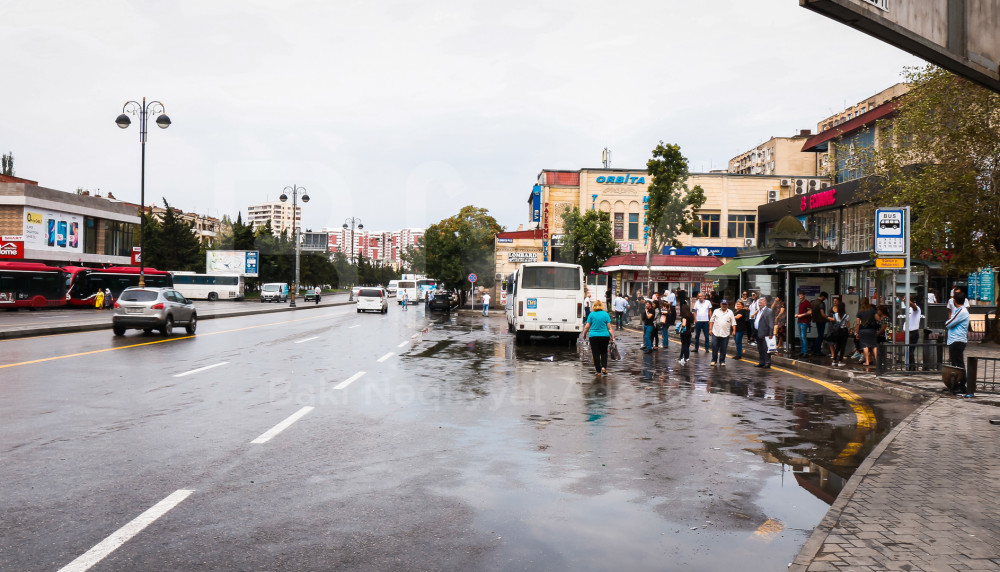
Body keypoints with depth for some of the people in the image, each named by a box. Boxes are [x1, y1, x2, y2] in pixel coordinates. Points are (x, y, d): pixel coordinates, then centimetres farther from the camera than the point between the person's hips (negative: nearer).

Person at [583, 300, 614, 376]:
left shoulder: (591, 314, -2)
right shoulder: (605, 314, -1)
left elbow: (587, 327, -2)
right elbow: (609, 327, -2)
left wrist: (584, 334, 13)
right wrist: (612, 337, 3)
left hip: (593, 336, -1)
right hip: (605, 336, 1)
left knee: (596, 354, 5)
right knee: (604, 352, 18)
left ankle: (599, 371, 7)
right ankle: (604, 367, 1)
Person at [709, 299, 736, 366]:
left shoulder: (730, 312, 7)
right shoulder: (716, 311, 8)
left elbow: (733, 322, 4)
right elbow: (711, 321, 9)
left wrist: (734, 330, -8)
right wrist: (710, 329, 2)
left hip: (725, 334, 0)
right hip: (716, 333, 0)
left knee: (723, 349, 3)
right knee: (714, 347, 1)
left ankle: (722, 361, 13)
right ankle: (714, 360, 13)